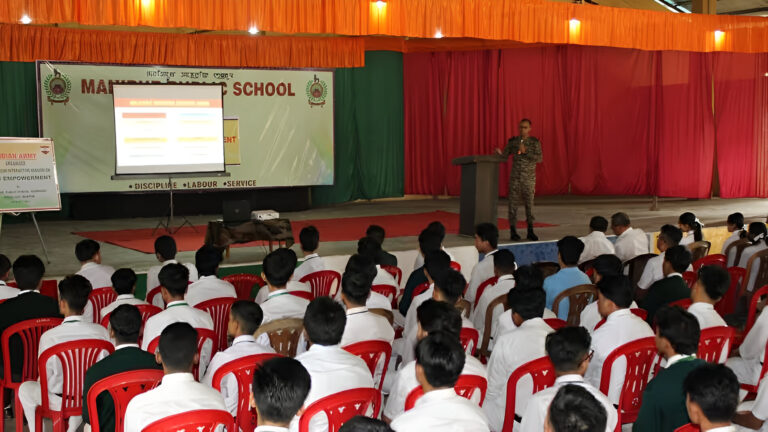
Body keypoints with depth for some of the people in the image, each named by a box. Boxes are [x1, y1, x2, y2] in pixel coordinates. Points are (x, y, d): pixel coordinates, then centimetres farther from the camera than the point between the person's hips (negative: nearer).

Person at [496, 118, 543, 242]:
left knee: (529, 203, 1)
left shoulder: (535, 142, 1)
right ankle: (513, 232, 3)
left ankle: (530, 231, 8)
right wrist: (499, 153, -19)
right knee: (513, 203, -2)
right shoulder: (512, 141, 5)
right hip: (515, 176, 1)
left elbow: (539, 159, -8)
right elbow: (504, 156, 3)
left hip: (529, 177, -1)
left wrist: (525, 152, -18)